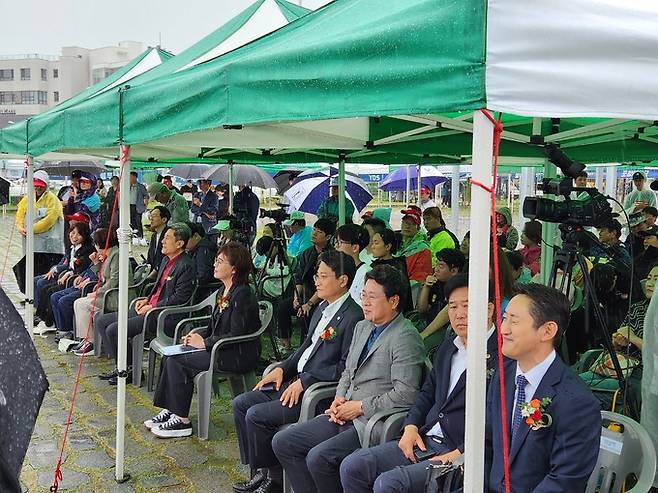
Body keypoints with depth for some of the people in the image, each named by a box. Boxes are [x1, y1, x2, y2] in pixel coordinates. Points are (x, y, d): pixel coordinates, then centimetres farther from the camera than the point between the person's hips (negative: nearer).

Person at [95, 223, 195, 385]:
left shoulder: (185, 266, -14)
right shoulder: (166, 260, 16)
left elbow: (179, 298, -20)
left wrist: (152, 307, -15)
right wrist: (147, 300, 9)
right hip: (149, 308, 11)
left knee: (113, 330, -20)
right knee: (100, 322, 8)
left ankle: (131, 370, -1)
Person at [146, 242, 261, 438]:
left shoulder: (242, 295, -17)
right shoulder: (223, 292, 13)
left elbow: (236, 334, -21)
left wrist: (205, 343, -15)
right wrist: (197, 336, 1)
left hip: (239, 355, -9)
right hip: (220, 349, 9)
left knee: (177, 360, -16)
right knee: (170, 356, -2)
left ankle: (182, 421, -8)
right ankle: (169, 411, 4)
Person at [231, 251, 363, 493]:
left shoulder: (353, 318, -18)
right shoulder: (323, 307, 12)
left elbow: (347, 368, -21)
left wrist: (304, 382, -18)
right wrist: (283, 368, 6)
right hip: (297, 380, 10)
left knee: (256, 415, -17)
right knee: (241, 404, 3)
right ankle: (261, 471, 10)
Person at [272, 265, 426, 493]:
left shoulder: (405, 337, -13)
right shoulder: (362, 327, 15)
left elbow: (405, 395, -18)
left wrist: (360, 406, -13)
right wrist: (339, 398, 5)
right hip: (346, 415, 9)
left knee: (318, 457, -26)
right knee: (282, 442, 2)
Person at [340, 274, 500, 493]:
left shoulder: (501, 356, -12)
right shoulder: (448, 348, 17)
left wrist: (458, 454, -19)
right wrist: (411, 427, 6)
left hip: (463, 456, -8)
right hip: (425, 441, 8)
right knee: (352, 467, -4)